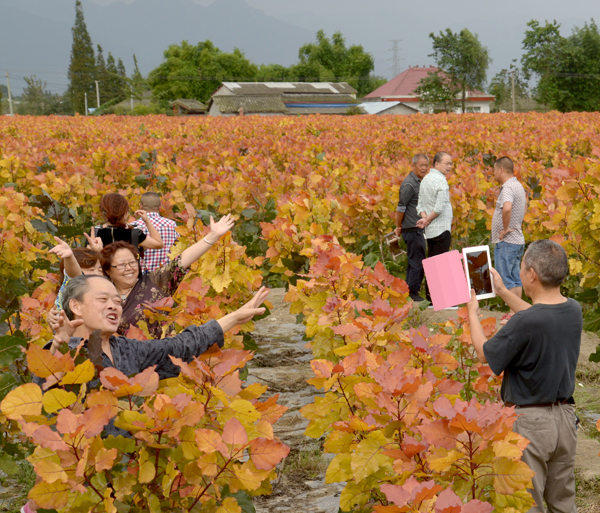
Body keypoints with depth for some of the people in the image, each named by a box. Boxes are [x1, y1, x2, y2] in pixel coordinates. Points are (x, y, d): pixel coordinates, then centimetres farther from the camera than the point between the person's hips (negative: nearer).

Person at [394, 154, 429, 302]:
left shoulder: (418, 182, 15)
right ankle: (412, 293, 0)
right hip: (412, 229, -10)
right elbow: (401, 208, -15)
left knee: (414, 262, 14)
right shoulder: (409, 184, -16)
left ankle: (409, 292, 21)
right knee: (418, 262, -7)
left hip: (417, 229, 10)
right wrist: (399, 227, -5)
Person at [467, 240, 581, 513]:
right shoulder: (574, 311, -3)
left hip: (530, 421, -7)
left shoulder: (523, 324, -25)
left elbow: (485, 354, -9)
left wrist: (472, 313, 5)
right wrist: (503, 292, 26)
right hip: (566, 416, 7)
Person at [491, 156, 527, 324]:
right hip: (517, 240, 10)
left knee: (505, 278, -6)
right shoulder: (518, 185, 15)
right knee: (515, 278, 13)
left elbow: (507, 208, -38)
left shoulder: (508, 187, -18)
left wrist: (505, 229, -24)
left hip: (506, 241, -10)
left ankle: (513, 313, -6)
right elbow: (524, 206, 33)